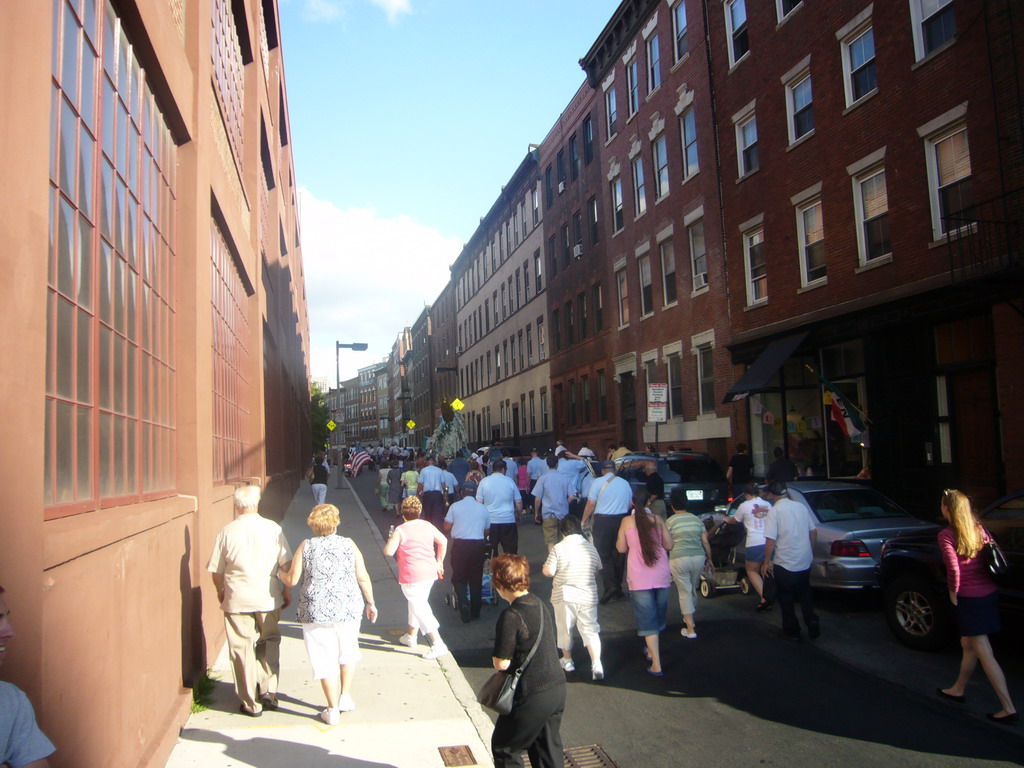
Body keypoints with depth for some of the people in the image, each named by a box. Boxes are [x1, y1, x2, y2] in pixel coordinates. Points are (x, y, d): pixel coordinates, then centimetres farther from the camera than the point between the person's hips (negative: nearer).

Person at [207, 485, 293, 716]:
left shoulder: (227, 531, -5)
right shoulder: (273, 528, -4)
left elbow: (216, 570, 2)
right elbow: (286, 564, 0)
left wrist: (221, 592, 20)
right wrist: (287, 591, 13)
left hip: (237, 599, -1)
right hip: (268, 597, 1)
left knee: (242, 649, 8)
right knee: (269, 643, 19)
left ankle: (250, 703, 15)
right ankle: (269, 691, 17)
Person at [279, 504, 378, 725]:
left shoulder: (306, 547, -3)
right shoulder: (348, 545, 0)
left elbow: (292, 580, -2)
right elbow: (363, 578, -1)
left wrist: (281, 572, 20)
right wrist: (370, 603, 11)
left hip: (316, 612, -1)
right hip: (348, 609, 1)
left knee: (326, 659, 8)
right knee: (347, 652, 24)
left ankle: (333, 710, 13)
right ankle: (345, 696, 26)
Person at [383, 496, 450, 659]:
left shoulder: (400, 531, -13)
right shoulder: (428, 526, 5)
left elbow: (388, 551, -17)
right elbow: (443, 541, 11)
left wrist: (389, 541, 5)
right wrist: (439, 562, 22)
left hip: (412, 576, -7)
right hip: (430, 572, 7)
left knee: (419, 608, -3)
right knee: (418, 602, 24)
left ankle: (438, 644, -11)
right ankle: (411, 636, 38)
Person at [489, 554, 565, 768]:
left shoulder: (511, 616, -21)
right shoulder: (542, 605, 3)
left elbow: (501, 663, -19)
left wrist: (495, 659, 2)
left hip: (532, 697, -7)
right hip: (557, 688, 7)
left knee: (504, 748, 13)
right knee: (549, 748, 20)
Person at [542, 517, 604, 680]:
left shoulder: (558, 548, -12)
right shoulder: (591, 547, 2)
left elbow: (548, 572, -15)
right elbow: (597, 571, 12)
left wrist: (545, 566, 7)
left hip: (564, 596, -3)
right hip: (588, 596, 3)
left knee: (564, 629, 16)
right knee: (591, 630, 6)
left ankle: (567, 660, 30)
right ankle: (596, 665, -5)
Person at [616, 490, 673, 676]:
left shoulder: (627, 521, -3)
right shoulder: (658, 519, 2)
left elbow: (621, 548, 2)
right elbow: (668, 545, 6)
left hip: (639, 577, -3)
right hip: (661, 575, 3)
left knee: (647, 619, 2)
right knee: (658, 614, 22)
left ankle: (657, 665, -3)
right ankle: (651, 650, 40)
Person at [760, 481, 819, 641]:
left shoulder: (774, 511, -15)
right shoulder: (801, 507, 2)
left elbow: (770, 539, -20)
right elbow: (813, 531, 10)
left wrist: (766, 562, -10)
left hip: (784, 563, -5)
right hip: (805, 562, 5)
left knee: (786, 598, 10)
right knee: (805, 595, 20)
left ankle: (792, 630, 16)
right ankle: (812, 623, 6)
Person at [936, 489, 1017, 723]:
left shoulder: (946, 535, -13)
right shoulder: (979, 530, 7)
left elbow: (953, 568, -21)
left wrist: (953, 593, -7)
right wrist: (987, 582, 14)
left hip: (970, 598, -8)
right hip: (990, 592, 8)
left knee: (984, 653, -2)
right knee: (968, 644, 22)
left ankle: (1008, 708, -3)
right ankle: (958, 690, 37)